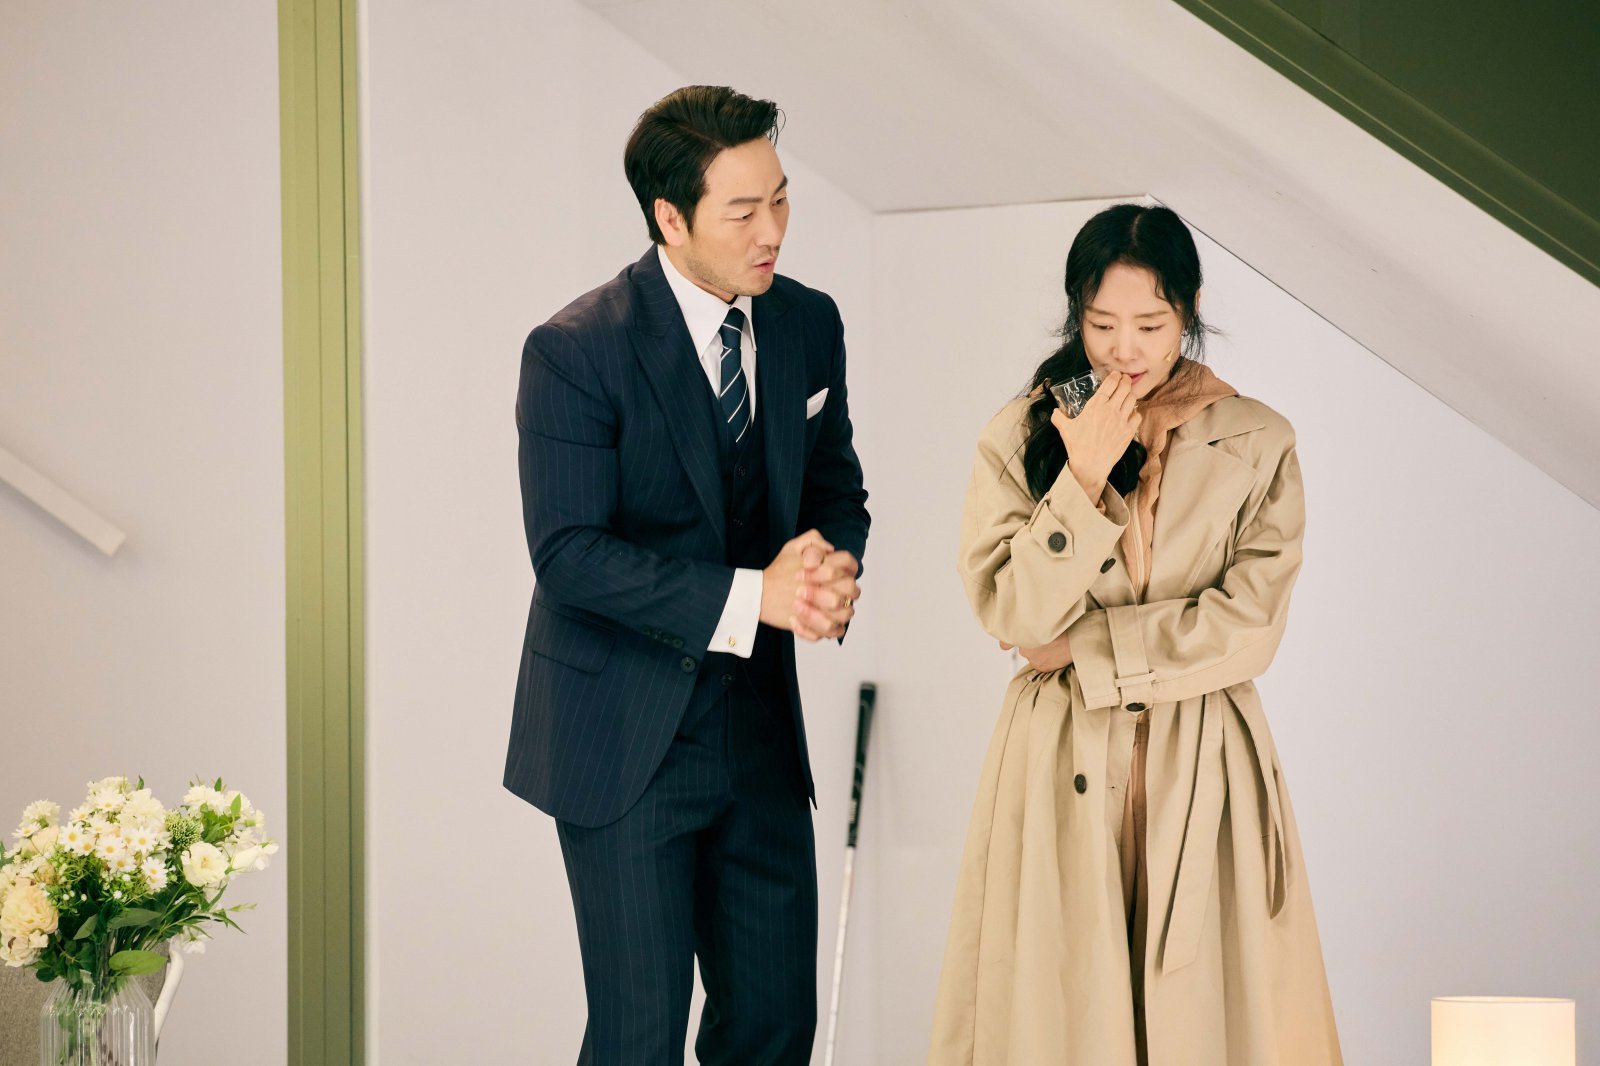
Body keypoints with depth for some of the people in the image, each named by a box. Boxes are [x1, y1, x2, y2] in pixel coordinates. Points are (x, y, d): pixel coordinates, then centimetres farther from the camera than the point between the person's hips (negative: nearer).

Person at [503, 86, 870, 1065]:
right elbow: (569, 554, -19)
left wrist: (836, 566, -11)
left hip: (760, 729, 6)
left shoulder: (809, 324, 4)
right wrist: (749, 597, -25)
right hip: (626, 742, -5)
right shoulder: (575, 350, -14)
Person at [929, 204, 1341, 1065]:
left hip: (1202, 771, 0)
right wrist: (1082, 478, -15)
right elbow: (1012, 614, -7)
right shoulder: (1019, 436, 2)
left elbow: (1245, 629, -7)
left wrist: (1081, 651, -9)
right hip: (1061, 768, 0)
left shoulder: (1257, 444, 1)